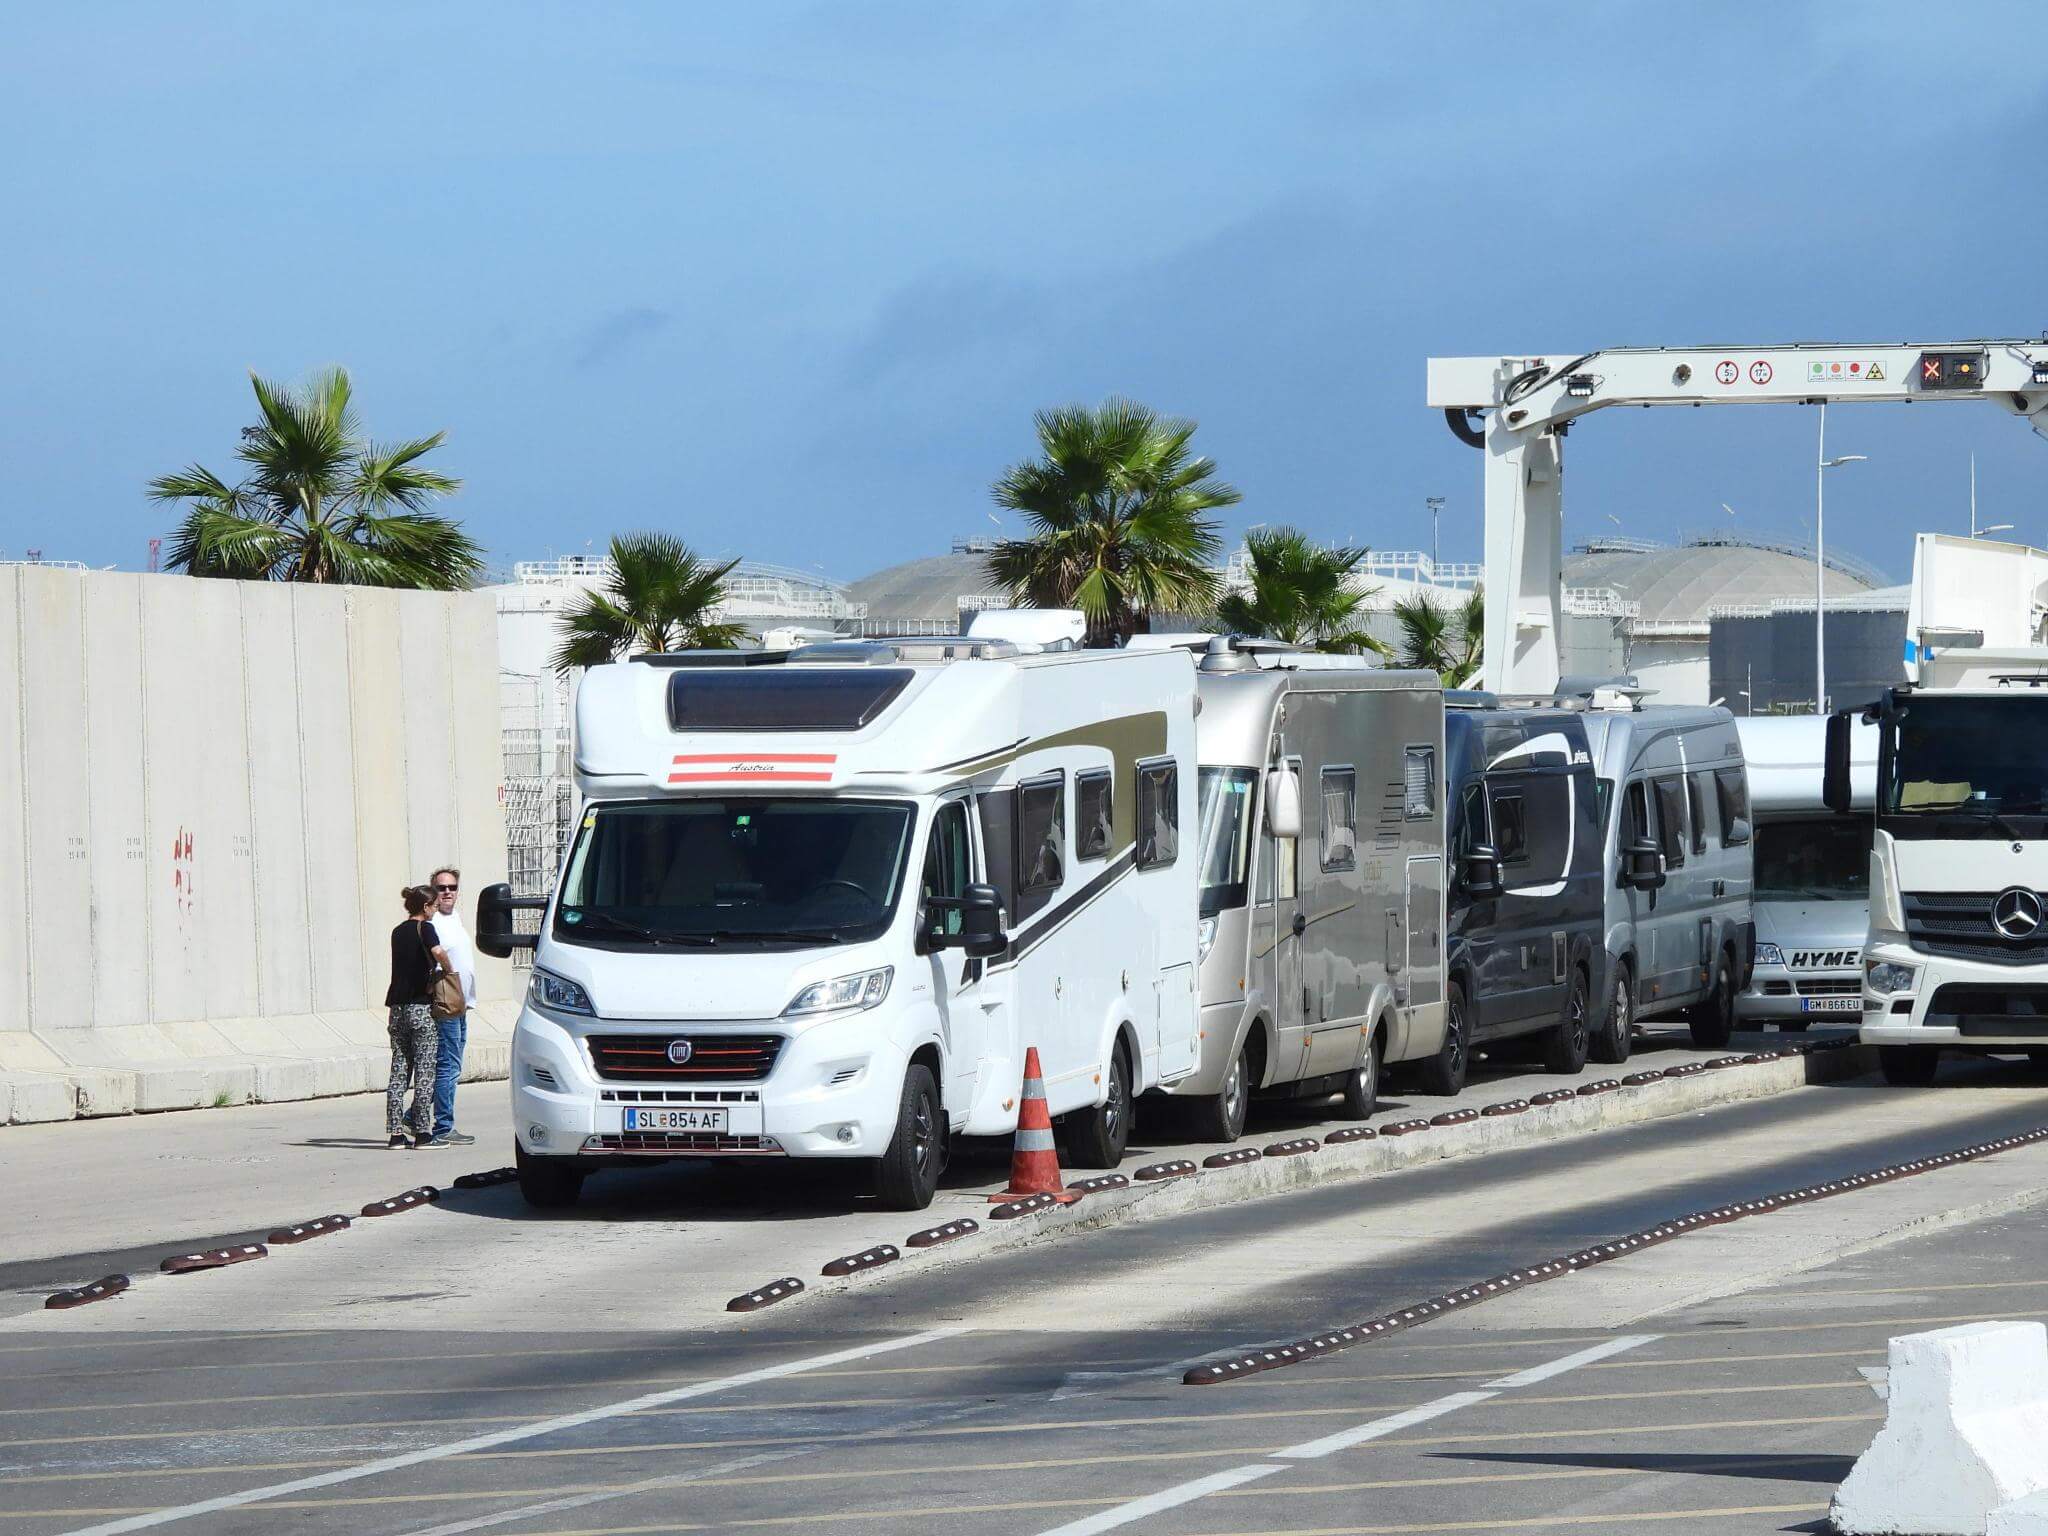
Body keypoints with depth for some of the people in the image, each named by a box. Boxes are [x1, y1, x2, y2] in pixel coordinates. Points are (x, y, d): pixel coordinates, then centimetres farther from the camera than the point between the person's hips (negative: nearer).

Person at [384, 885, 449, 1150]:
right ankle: (422, 1132, -5)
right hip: (421, 1006, -6)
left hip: (397, 1006, 6)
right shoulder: (425, 928, -6)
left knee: (398, 1071, 6)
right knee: (424, 1071, -3)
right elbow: (437, 952, -24)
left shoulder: (398, 932, 15)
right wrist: (448, 970, -7)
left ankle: (396, 1133, 3)